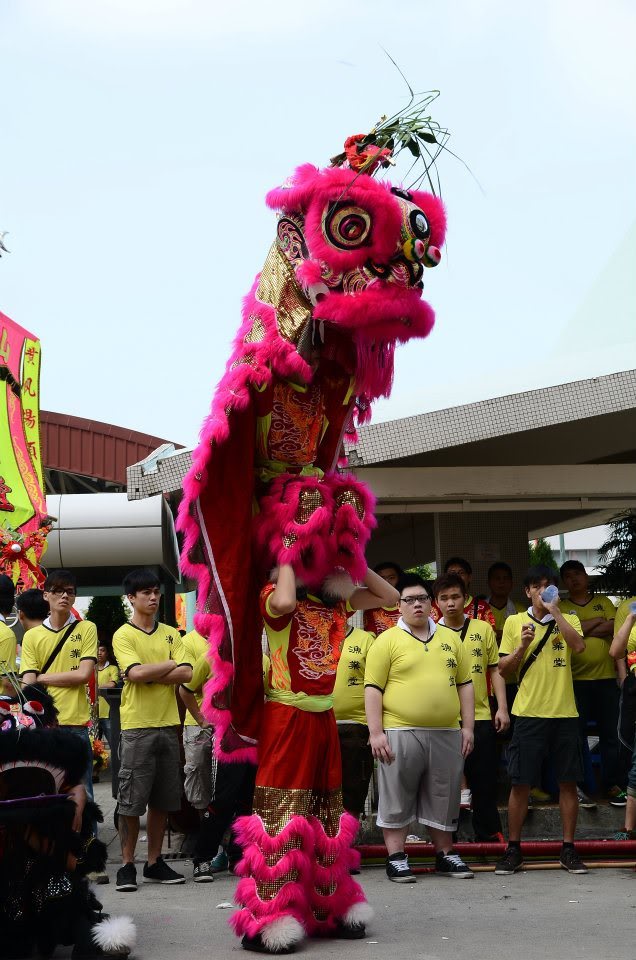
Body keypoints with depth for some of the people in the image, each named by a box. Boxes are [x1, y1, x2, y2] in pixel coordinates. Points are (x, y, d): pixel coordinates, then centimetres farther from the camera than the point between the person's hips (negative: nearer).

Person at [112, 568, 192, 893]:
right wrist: (170, 664, -5)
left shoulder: (170, 634, 11)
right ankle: (127, 865, 7)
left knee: (162, 800, 8)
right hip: (137, 727, -4)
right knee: (131, 800, -2)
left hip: (168, 725, 5)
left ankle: (154, 863, 18)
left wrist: (149, 675, -13)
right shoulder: (123, 635, -2)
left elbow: (186, 673, -2)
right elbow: (136, 673, -18)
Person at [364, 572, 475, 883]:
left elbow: (465, 684, 15)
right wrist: (376, 733, -11)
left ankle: (444, 855, 22)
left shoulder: (451, 639, 13)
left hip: (446, 735, 4)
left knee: (444, 799, 11)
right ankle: (396, 858, 9)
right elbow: (373, 688, -4)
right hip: (401, 734, -4)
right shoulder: (387, 641, -1)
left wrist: (468, 727, 8)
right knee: (397, 798, 1)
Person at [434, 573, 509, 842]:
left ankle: (488, 834, 19)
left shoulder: (483, 629, 6)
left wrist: (502, 707, 1)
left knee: (485, 779, 7)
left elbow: (495, 669, 8)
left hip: (481, 717, 1)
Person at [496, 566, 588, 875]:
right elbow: (503, 669, 6)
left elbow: (579, 646, -14)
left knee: (568, 781, 4)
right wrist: (522, 646, -11)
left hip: (564, 713, 1)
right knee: (520, 783, 0)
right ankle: (513, 849, 10)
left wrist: (554, 610, -14)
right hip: (529, 713, -1)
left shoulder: (567, 620, 7)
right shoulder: (514, 623, 6)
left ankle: (568, 849, 14)